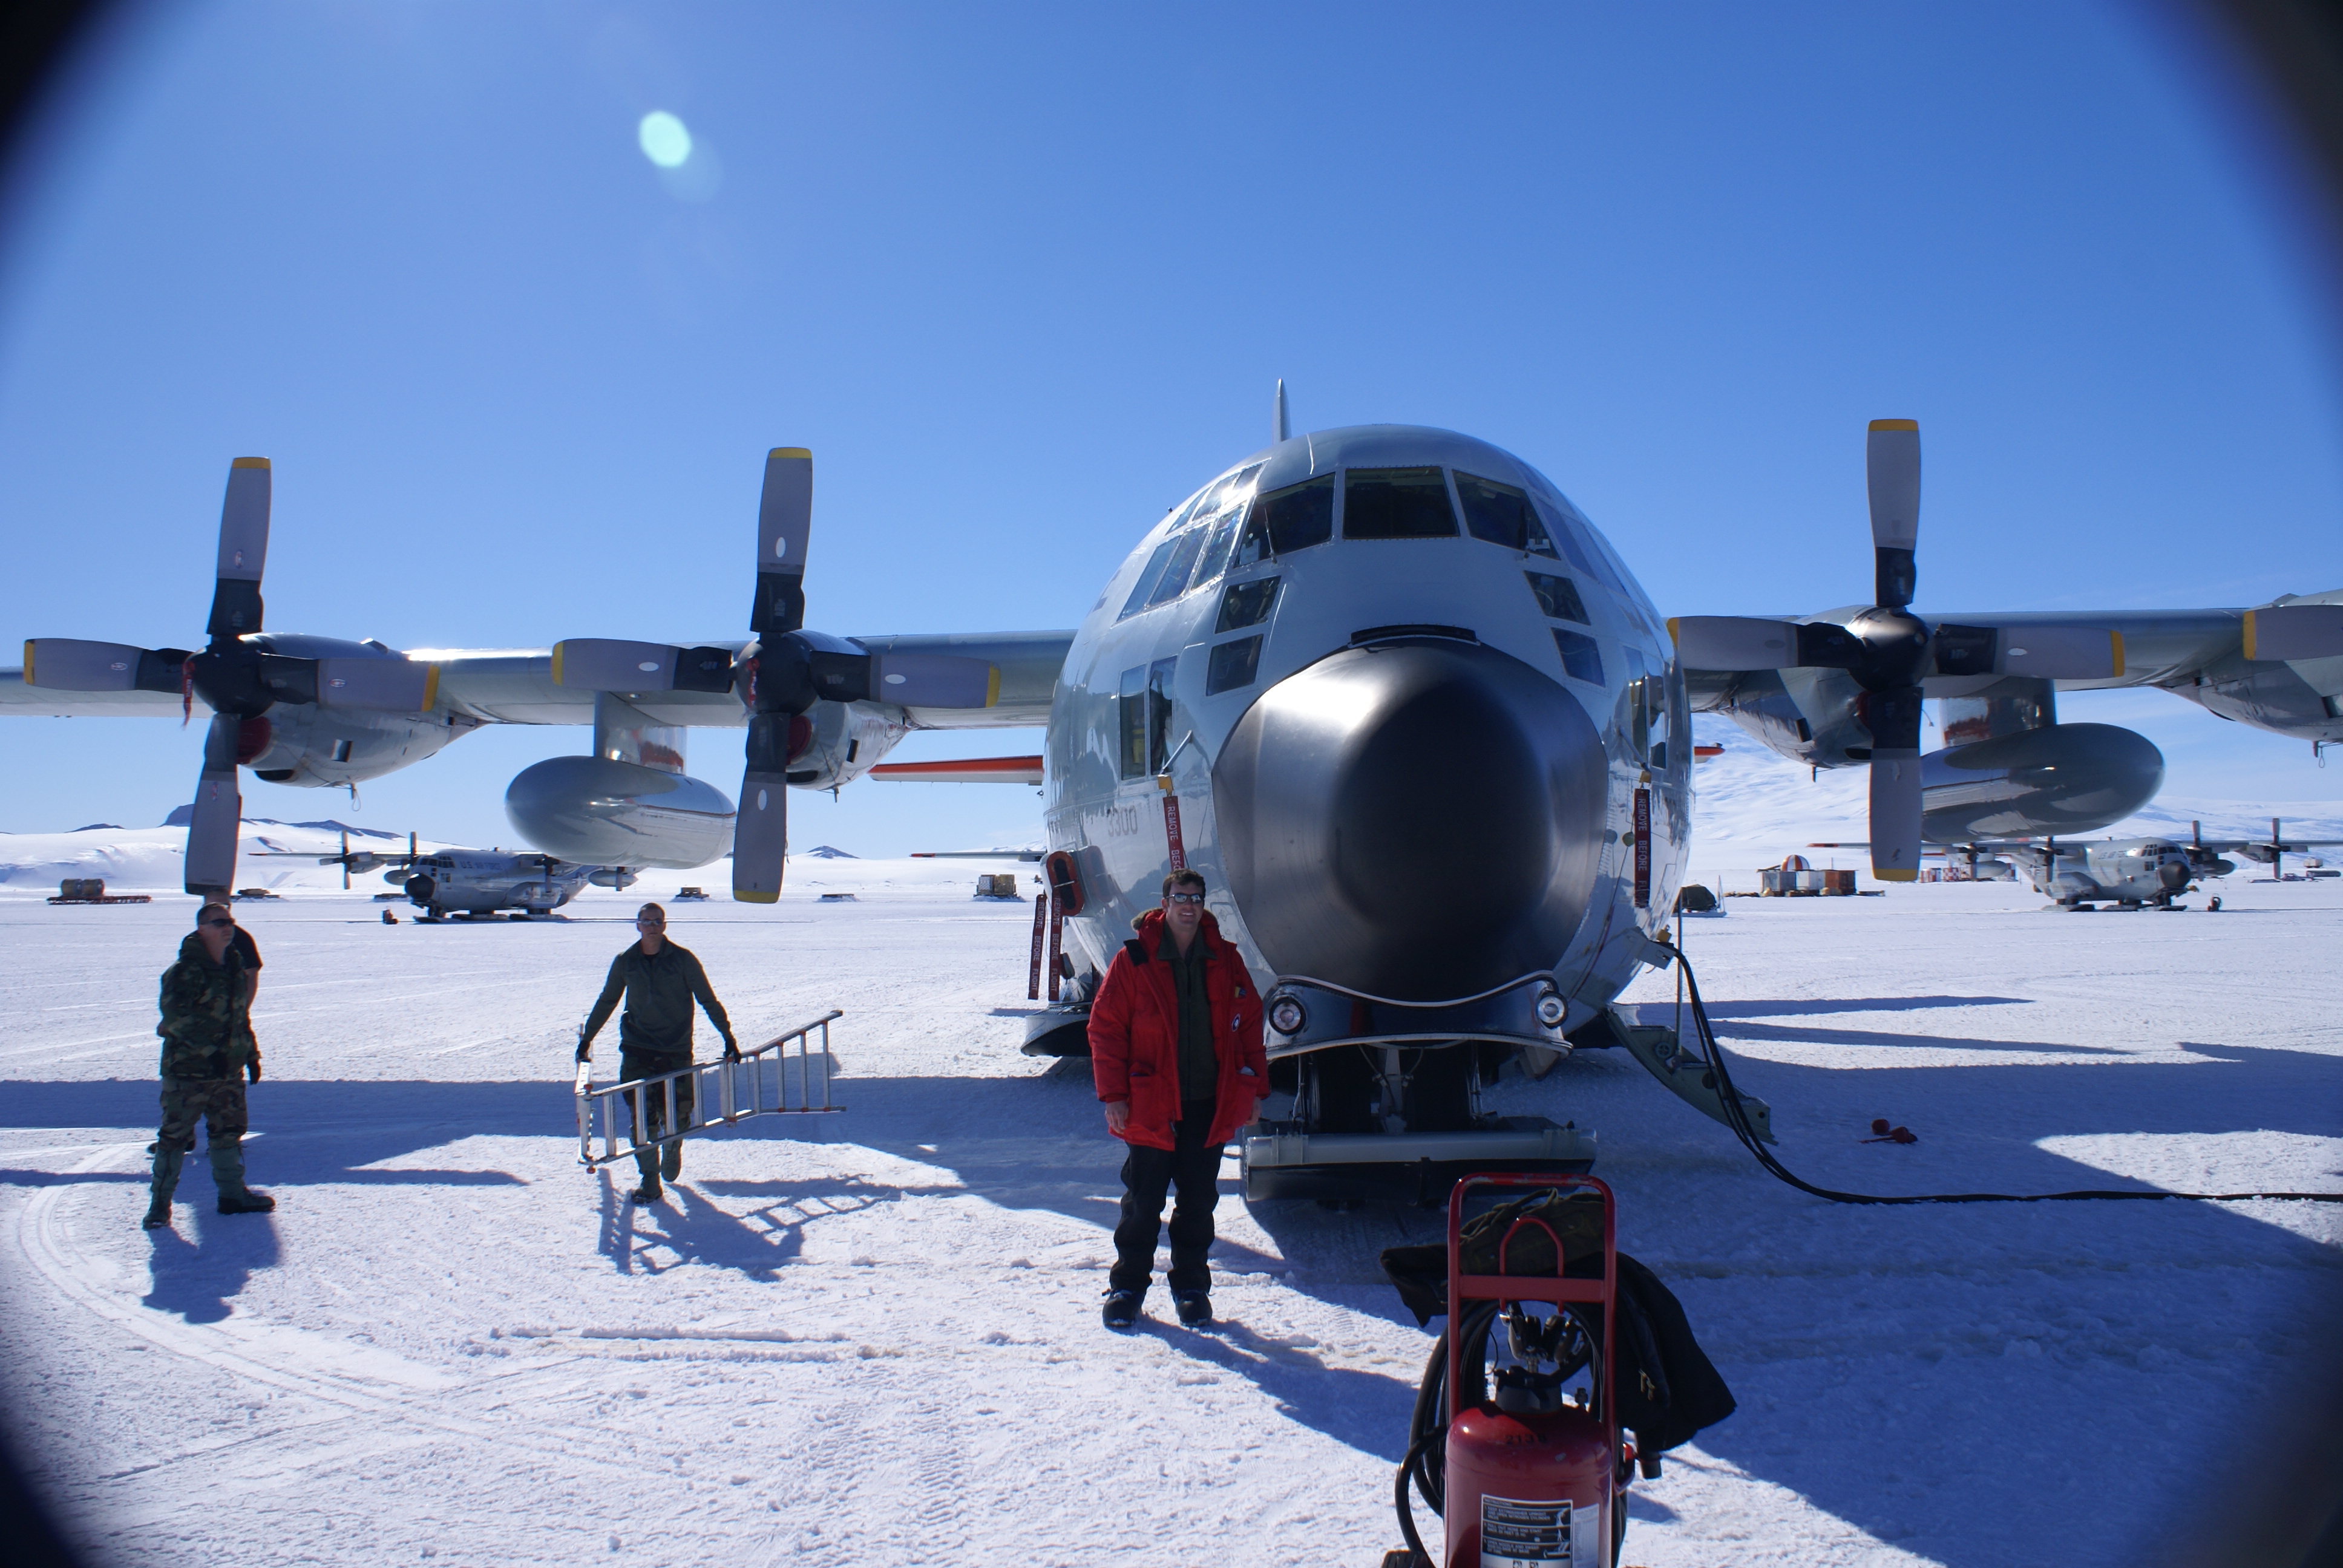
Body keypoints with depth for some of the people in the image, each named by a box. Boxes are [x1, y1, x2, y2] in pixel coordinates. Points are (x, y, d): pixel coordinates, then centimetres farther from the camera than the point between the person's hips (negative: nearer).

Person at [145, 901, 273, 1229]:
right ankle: (160, 1203, 8)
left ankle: (232, 1192, 24)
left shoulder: (235, 967, 11)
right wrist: (209, 1048, -21)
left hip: (229, 1069, 7)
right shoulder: (184, 972, -13)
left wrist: (251, 1053, 18)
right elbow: (176, 1016, -20)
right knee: (175, 1134, -2)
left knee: (229, 1130, 14)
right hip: (187, 1069, -7)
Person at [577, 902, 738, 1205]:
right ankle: (649, 1180, 3)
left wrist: (728, 1036, -2)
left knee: (675, 1116, 2)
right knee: (641, 1117, -6)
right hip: (636, 1050, 2)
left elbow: (708, 1000, 1)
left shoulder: (682, 959, -3)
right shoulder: (625, 963, 4)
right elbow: (606, 1002, 17)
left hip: (676, 1050, -1)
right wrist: (586, 1038, 19)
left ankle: (672, 1152, 34)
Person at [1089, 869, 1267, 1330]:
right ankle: (1127, 1286, 22)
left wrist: (1255, 1086, 6)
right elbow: (1106, 1027, -4)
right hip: (1151, 1106, -2)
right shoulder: (1133, 961, -6)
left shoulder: (1225, 960, 4)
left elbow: (1249, 1024, 10)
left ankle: (1192, 1287, 25)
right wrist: (1114, 1094, -9)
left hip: (1210, 1105, 3)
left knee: (1198, 1200, 11)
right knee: (1143, 1201, 7)